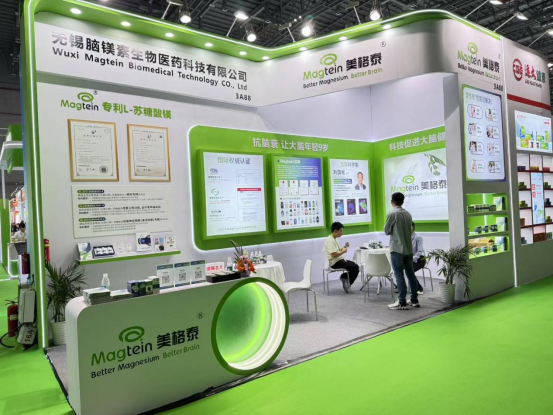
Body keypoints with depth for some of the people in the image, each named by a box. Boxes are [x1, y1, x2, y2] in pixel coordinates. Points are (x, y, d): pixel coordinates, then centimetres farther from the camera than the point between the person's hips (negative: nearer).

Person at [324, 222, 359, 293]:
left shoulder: (333, 239, 14)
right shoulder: (330, 240, -19)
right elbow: (334, 254, -26)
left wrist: (344, 247, 5)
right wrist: (343, 251, -11)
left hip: (339, 260, 11)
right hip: (335, 263, -11)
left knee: (355, 265, 10)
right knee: (355, 267, -16)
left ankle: (344, 277, 13)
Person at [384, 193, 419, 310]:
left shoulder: (391, 214, -12)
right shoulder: (408, 214, 7)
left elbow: (387, 231, -4)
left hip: (397, 249, -6)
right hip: (408, 249, 6)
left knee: (399, 275, -3)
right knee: (410, 274, 12)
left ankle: (401, 303, 0)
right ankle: (414, 300, 20)